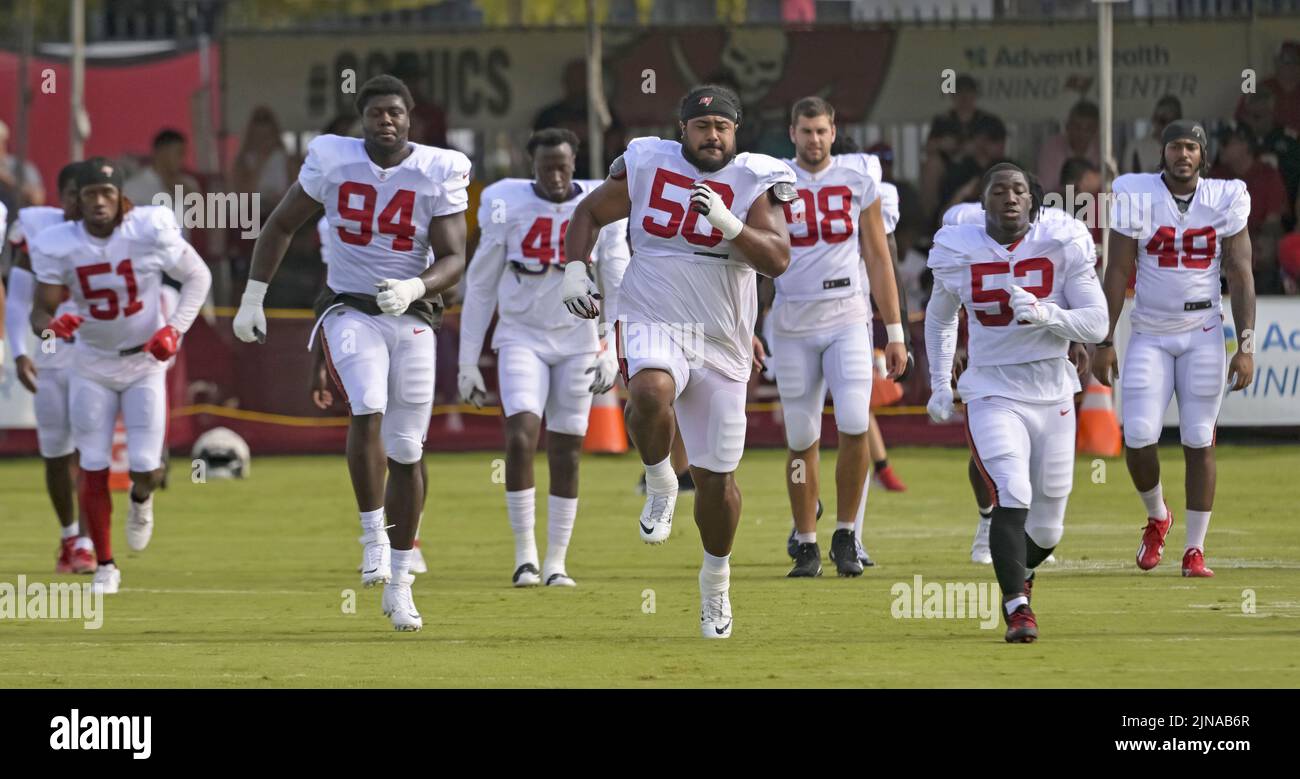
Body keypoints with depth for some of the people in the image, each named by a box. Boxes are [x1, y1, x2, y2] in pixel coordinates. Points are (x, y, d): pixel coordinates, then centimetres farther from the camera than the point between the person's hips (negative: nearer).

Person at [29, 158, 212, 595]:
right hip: (92, 365, 1)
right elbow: (41, 310, -15)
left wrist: (175, 328, -16)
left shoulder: (150, 232, -19)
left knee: (145, 469, -9)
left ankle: (141, 500, 30)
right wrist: (51, 326, -38)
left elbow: (197, 277, -4)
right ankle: (104, 567, 14)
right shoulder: (57, 246, -15)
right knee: (93, 469, -1)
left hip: (145, 361, -1)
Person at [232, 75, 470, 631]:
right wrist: (253, 298, 6)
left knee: (407, 452, 5)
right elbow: (281, 226, 8)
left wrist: (415, 288, -26)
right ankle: (373, 536, -15)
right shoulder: (332, 160, -4)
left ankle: (397, 582, 16)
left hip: (411, 318, 1)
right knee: (368, 410, -28)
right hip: (350, 312, -1)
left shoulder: (438, 173, -6)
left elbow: (453, 259, -6)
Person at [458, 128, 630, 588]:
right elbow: (481, 287, 0)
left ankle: (556, 564, 11)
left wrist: (613, 352, -13)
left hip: (577, 344, 1)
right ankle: (524, 556, -10)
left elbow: (618, 286, -2)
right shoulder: (508, 207, -7)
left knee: (566, 455, 3)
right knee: (521, 438, -18)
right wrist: (468, 363, 0)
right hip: (522, 338, -1)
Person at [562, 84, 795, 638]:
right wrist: (575, 269, -2)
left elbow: (777, 260, -13)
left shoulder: (756, 183, -2)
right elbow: (588, 213, 14)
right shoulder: (648, 166, 0)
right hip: (653, 322, -1)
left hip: (721, 343, 1)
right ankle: (659, 482, -8)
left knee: (716, 476, 6)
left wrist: (728, 223, -27)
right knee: (651, 394, -37)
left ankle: (716, 577, 30)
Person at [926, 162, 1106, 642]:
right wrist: (940, 385, 14)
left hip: (1052, 396, 1)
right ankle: (1016, 604, -20)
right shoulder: (959, 252, -2)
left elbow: (1096, 324, -7)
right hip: (993, 396, -1)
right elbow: (939, 318, 17)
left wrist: (1044, 315, -24)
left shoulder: (1063, 246, -5)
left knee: (1046, 530, 9)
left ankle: (1018, 571, 41)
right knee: (1012, 495, -24)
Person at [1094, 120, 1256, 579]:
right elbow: (1117, 273, -1)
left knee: (1199, 441, -1)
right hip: (1150, 335, 0)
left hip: (1203, 334, 0)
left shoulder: (1225, 201, -2)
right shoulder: (1137, 197, -4)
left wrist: (1246, 346, -7)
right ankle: (1156, 516, 20)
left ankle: (1195, 550, 7)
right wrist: (1105, 342, -3)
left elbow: (1241, 276, -1)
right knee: (1138, 437, -10)